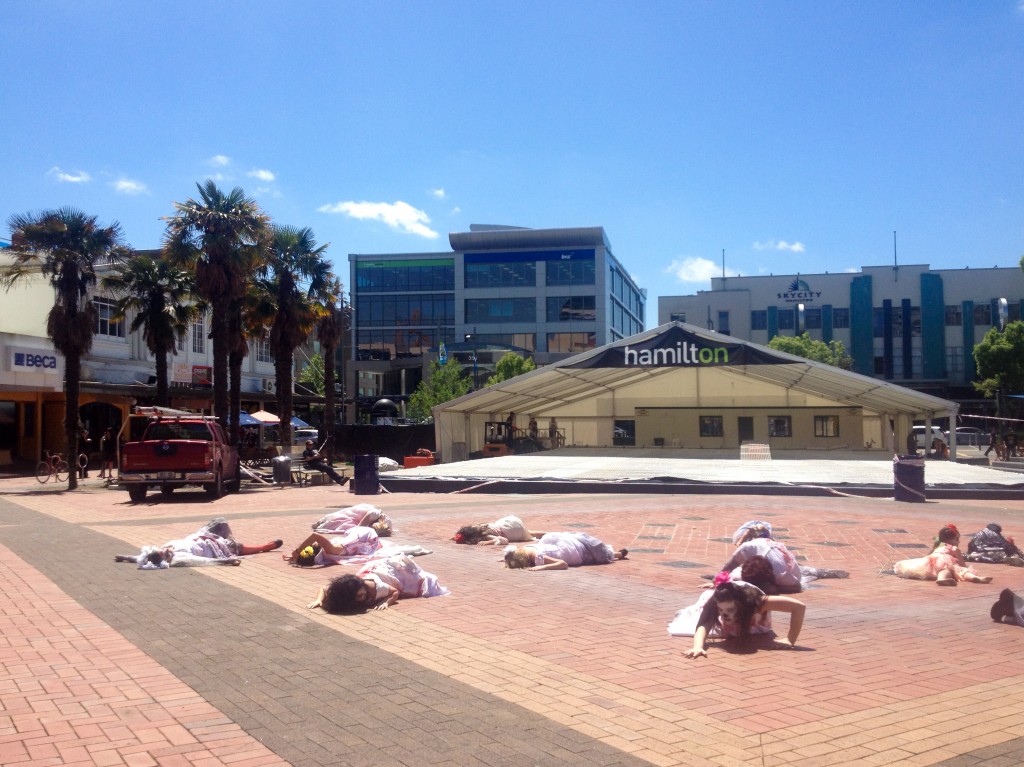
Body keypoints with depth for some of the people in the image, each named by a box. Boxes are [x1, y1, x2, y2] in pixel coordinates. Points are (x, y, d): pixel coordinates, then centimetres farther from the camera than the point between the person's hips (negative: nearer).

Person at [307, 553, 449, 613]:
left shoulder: (375, 586, -45)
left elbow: (396, 592, -28)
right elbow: (323, 589, -24)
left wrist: (386, 603, -47)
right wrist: (318, 600, -44)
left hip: (394, 568, -4)